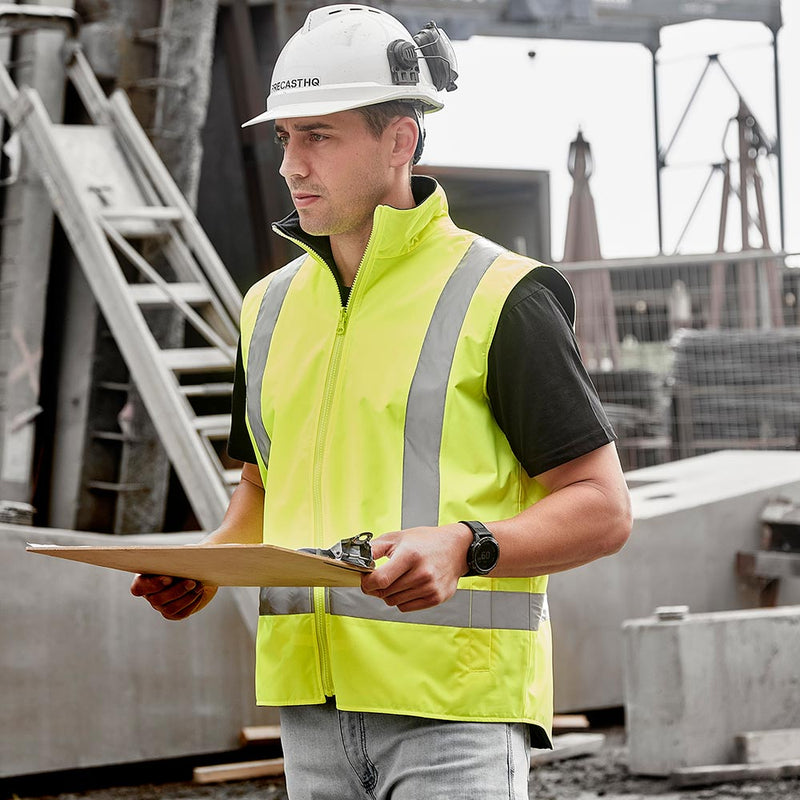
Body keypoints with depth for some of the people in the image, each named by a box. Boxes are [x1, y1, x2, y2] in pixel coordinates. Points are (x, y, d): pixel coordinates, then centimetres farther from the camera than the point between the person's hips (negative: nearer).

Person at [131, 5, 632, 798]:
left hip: (457, 701, -6)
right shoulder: (272, 304, 14)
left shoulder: (501, 296, -5)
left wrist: (462, 548, -22)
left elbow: (602, 508, -6)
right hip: (312, 701, 6)